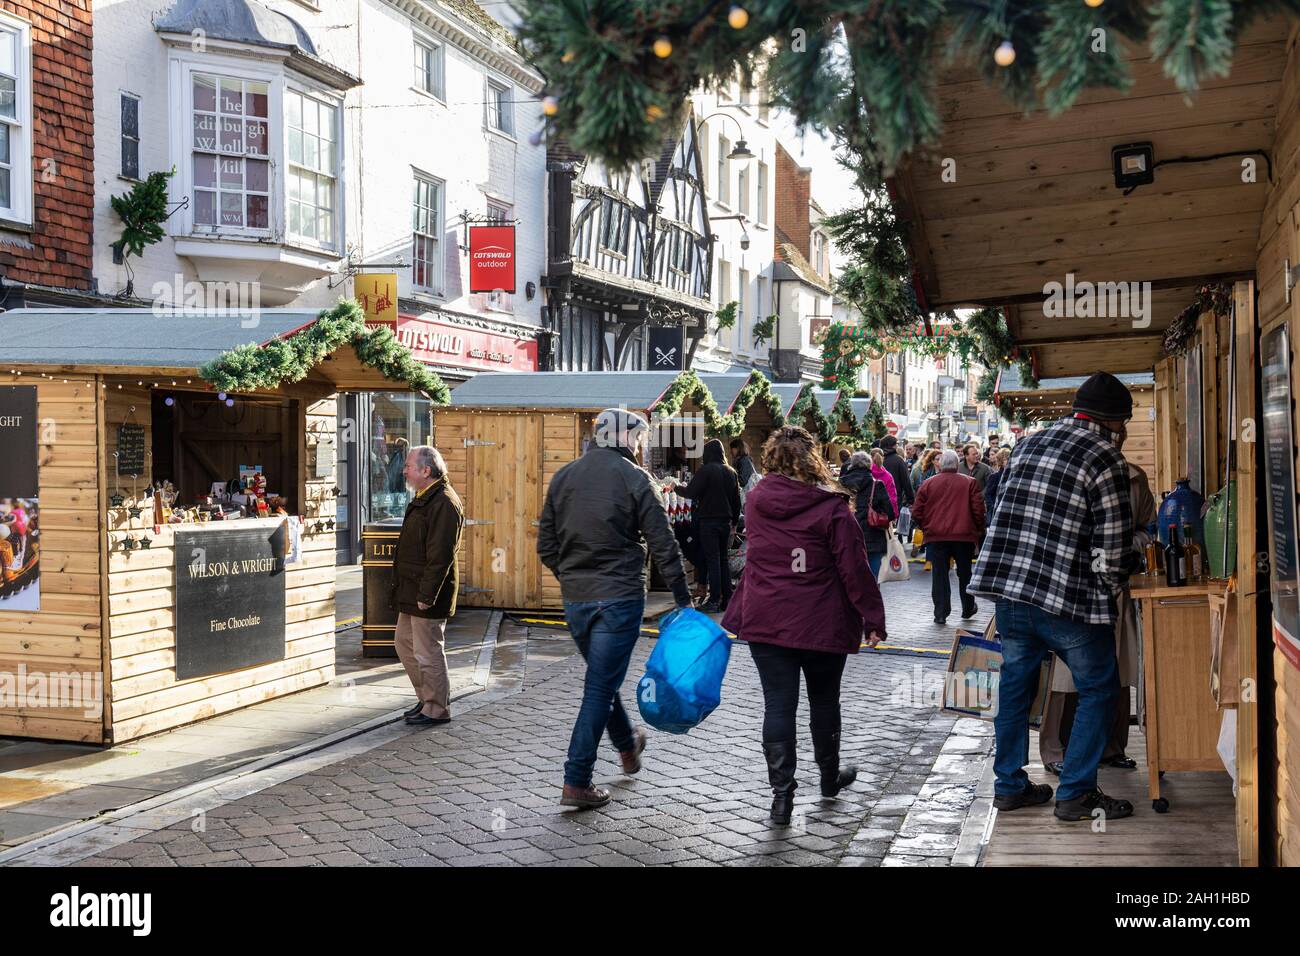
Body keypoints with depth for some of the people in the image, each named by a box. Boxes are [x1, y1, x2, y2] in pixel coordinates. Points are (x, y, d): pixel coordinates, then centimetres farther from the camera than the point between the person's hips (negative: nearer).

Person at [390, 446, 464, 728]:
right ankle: (427, 699, 29)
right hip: (411, 590, 11)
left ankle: (437, 709, 10)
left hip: (428, 595, -11)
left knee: (428, 652, -2)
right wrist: (404, 588, 19)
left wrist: (426, 595, -24)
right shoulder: (423, 498, 14)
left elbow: (440, 556, -24)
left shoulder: (444, 503, -19)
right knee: (404, 642, 18)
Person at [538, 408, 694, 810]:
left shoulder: (563, 476, 7)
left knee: (602, 677, 24)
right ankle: (576, 782, -1)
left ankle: (628, 746, 44)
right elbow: (663, 546, -8)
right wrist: (683, 599, -2)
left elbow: (546, 546, 10)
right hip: (619, 596, -6)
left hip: (574, 599, 6)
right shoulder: (635, 479, -8)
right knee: (601, 686, -1)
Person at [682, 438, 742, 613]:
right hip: (725, 521, 6)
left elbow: (691, 492, -15)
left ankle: (714, 601, -6)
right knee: (724, 559, 12)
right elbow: (736, 500, 14)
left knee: (712, 560, -5)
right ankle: (727, 599, 13)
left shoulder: (706, 470, -11)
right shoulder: (730, 472, 10)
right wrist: (734, 522, 21)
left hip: (709, 521, -6)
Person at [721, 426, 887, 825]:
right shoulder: (831, 507, -11)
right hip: (822, 624, -2)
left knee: (778, 705, 2)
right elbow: (854, 568, -11)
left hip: (765, 622, 2)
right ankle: (830, 776, 35)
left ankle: (782, 793, -3)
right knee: (824, 700, 17)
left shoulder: (755, 502, 2)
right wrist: (873, 618, -6)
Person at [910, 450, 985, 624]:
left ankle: (940, 614, 0)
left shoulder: (928, 484, 1)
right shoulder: (969, 483, -1)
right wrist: (979, 530, 11)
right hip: (964, 536, 0)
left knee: (939, 575, 4)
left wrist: (926, 528, 16)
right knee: (965, 573, 17)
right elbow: (978, 510, -4)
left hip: (936, 537, 0)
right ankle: (968, 609, 29)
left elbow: (916, 513, 0)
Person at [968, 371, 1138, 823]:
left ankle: (1009, 785, 26)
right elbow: (1112, 546, -10)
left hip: (1007, 587, 7)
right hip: (1068, 598, -7)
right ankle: (1075, 794, 9)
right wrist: (1109, 587, 8)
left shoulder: (1028, 444, 12)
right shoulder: (1105, 458, -8)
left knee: (1015, 684, 18)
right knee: (1098, 689, 9)